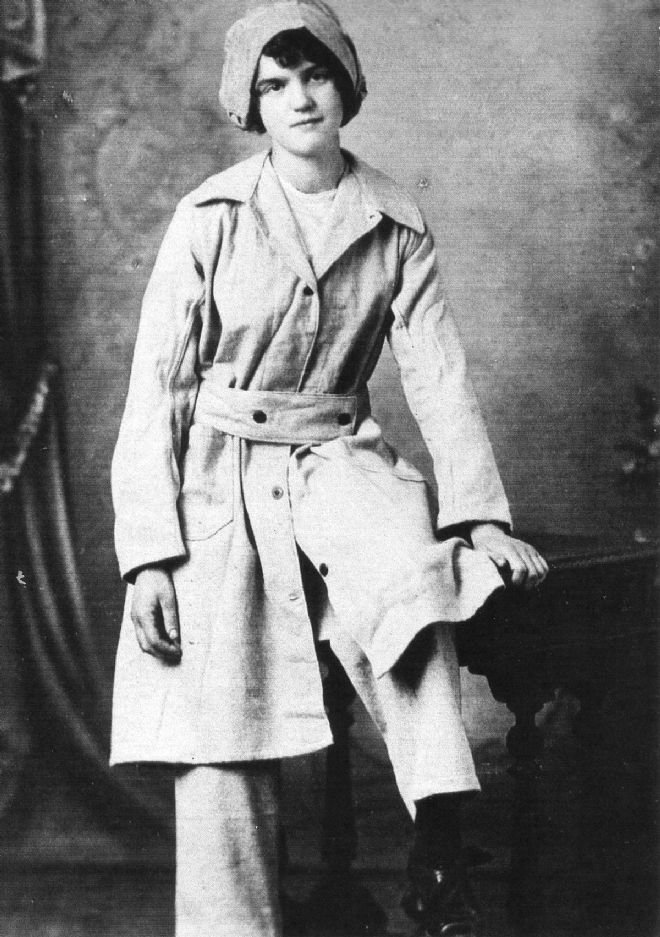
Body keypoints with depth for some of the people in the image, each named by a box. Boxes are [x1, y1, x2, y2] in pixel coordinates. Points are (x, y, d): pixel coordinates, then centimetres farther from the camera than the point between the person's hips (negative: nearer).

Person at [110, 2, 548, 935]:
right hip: (220, 474, -1)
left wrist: (481, 514, -10)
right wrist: (150, 551, -11)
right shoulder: (210, 218, -3)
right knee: (218, 739, -12)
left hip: (336, 462, 1)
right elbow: (155, 389, -3)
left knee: (413, 574, -31)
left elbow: (438, 376, 3)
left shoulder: (396, 225, 4)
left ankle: (440, 855, -22)